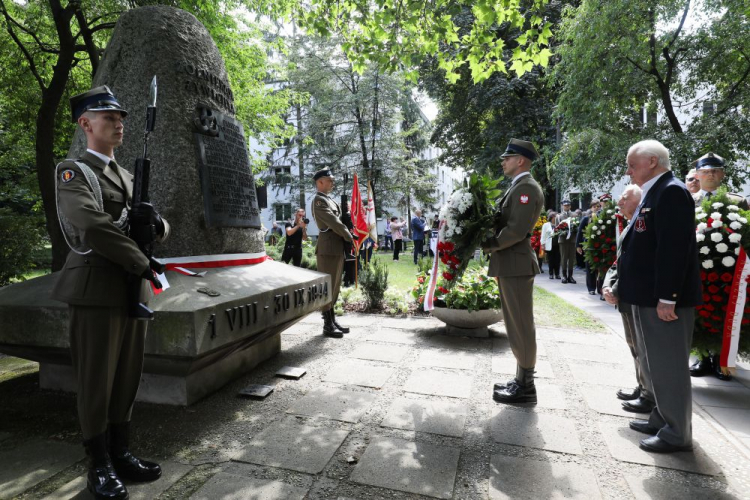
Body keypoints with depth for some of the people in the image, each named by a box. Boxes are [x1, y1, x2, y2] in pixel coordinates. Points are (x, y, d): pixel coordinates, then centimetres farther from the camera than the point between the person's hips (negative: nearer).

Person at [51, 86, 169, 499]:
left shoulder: (128, 178, 18)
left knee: (127, 377, 13)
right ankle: (99, 466, 20)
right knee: (96, 382, 4)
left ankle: (121, 453, 27)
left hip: (135, 291, 7)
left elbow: (161, 232, 13)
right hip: (97, 291, -6)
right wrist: (143, 264, -15)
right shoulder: (72, 171, -3)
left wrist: (153, 220, -11)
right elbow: (91, 224, -21)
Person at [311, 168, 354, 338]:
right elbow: (334, 222, -17)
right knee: (327, 287, -3)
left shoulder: (330, 200, 19)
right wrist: (350, 238, -8)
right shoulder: (319, 200, -11)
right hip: (328, 248, -9)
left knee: (334, 286, 13)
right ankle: (327, 325, 5)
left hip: (337, 248, 9)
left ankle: (333, 320, 22)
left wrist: (346, 238, 6)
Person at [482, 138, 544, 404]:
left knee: (521, 326, -1)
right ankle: (522, 380, 27)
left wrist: (489, 244, -12)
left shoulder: (526, 187, -12)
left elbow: (517, 229, -22)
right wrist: (493, 243, 3)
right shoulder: (518, 187, 19)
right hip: (509, 264, 10)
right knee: (517, 325, 15)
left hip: (515, 264, -10)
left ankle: (526, 387, 10)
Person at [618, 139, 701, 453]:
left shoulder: (671, 192, -14)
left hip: (664, 299, -10)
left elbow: (674, 248, -23)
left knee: (669, 366, 2)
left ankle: (677, 433, 16)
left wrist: (666, 297, -24)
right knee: (658, 365, 18)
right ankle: (662, 420, 32)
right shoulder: (653, 194, 17)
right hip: (649, 297, 10)